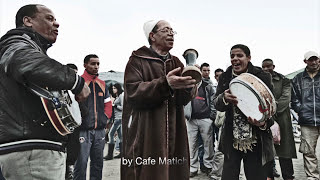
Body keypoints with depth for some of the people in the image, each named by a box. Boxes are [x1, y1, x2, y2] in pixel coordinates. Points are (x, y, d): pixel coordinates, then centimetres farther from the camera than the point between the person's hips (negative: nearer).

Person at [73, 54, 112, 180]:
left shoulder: (102, 84, 15)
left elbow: (108, 104, 19)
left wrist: (105, 118, 7)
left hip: (100, 130, 6)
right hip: (83, 130, -5)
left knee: (98, 163, 13)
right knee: (81, 164, -3)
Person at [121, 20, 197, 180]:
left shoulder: (176, 63, 17)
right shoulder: (138, 60, 1)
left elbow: (183, 100, 5)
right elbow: (133, 92, -15)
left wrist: (188, 85, -18)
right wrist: (165, 84, -27)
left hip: (173, 135, 5)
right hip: (145, 133, -4)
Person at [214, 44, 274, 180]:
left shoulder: (262, 77, -4)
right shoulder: (224, 78, 4)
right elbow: (217, 104, -2)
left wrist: (265, 122, -24)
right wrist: (224, 98, -26)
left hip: (256, 142, -1)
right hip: (232, 142, 2)